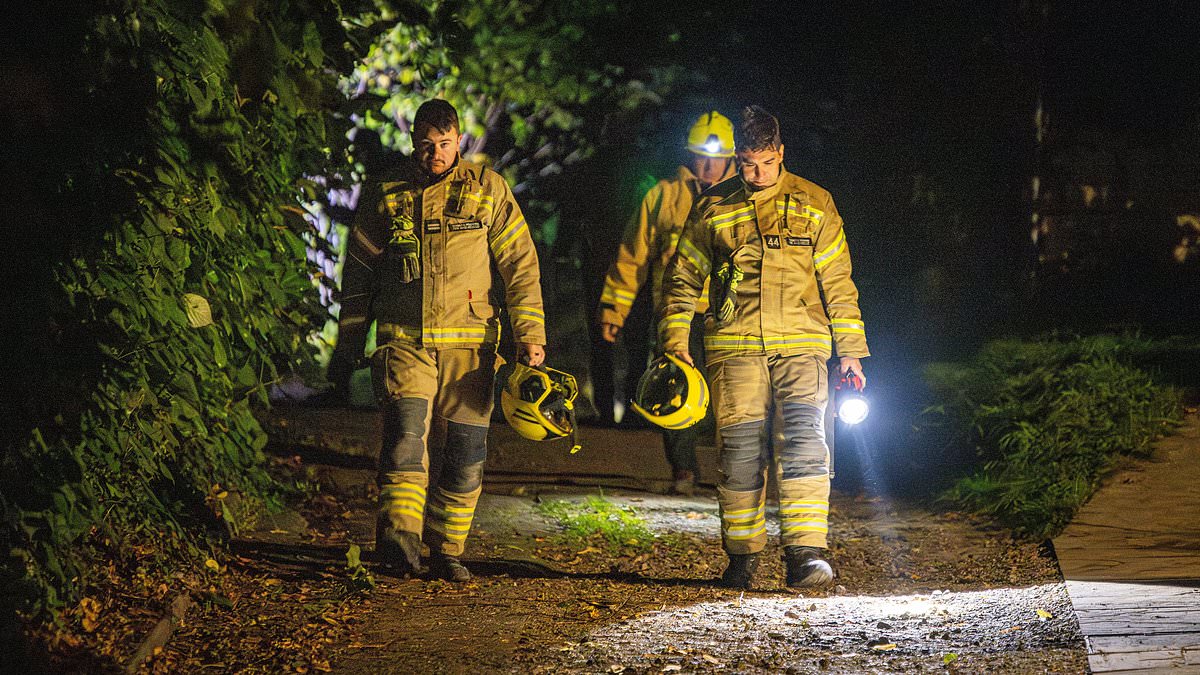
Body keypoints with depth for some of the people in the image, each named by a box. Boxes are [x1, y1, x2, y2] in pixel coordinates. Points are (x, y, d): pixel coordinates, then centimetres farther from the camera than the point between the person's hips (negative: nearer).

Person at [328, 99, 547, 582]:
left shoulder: (487, 190, 6)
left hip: (468, 343, 1)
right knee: (406, 429, -23)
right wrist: (347, 348, 14)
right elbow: (358, 275, 15)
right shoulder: (386, 197, 7)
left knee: (467, 455, 1)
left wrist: (530, 336, -2)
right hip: (404, 340, -1)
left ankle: (446, 551, 13)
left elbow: (521, 266, 6)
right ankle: (399, 535, -31)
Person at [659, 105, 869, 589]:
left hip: (801, 342, -1)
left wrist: (850, 350, 8)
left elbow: (838, 281, 12)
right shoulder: (713, 208, 9)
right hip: (734, 345, 1)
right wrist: (675, 343, 6)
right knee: (739, 449, -2)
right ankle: (741, 555, 11)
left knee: (805, 437, -16)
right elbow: (682, 278, 14)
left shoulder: (814, 204, 9)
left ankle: (805, 552, -20)